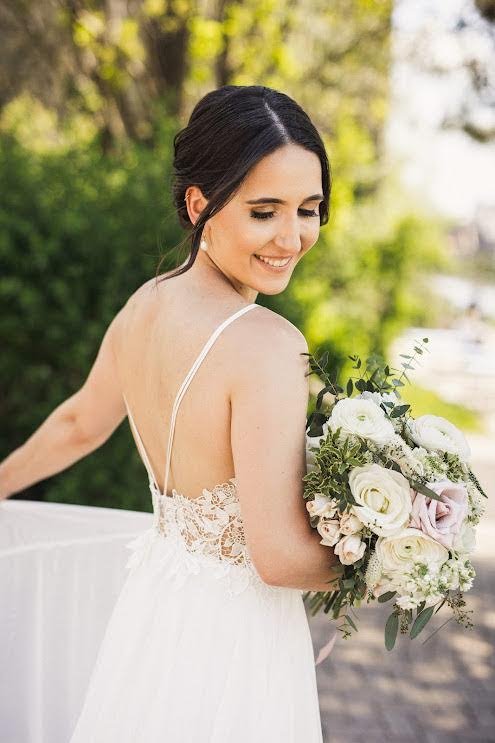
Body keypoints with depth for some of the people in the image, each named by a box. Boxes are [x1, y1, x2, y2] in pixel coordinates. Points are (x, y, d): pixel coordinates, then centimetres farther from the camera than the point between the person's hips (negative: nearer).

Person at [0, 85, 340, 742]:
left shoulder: (142, 306, -5)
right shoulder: (267, 344, -29)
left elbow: (79, 424, 12)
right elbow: (282, 558, -28)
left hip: (153, 603, 7)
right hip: (231, 638, -6)